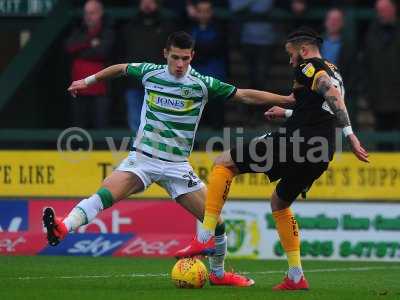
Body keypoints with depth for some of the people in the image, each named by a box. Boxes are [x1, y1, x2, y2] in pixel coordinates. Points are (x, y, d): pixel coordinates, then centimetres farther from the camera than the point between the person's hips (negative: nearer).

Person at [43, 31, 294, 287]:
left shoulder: (203, 84, -4)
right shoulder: (150, 73, 0)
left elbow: (245, 95, -3)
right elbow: (121, 69, 20)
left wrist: (287, 99, -7)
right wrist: (88, 81, 27)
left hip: (177, 165, 1)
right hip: (142, 158, -1)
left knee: (216, 220, -2)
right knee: (106, 193, -28)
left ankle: (218, 274, 20)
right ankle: (62, 229, -44)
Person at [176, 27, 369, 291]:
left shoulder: (309, 68, -4)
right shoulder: (332, 72, 24)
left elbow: (332, 94, -22)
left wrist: (350, 134, -30)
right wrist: (288, 113, 48)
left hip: (296, 141, -9)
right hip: (321, 154, 9)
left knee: (223, 163, 2)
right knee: (279, 203, 29)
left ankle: (206, 237, -8)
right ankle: (296, 277, 21)